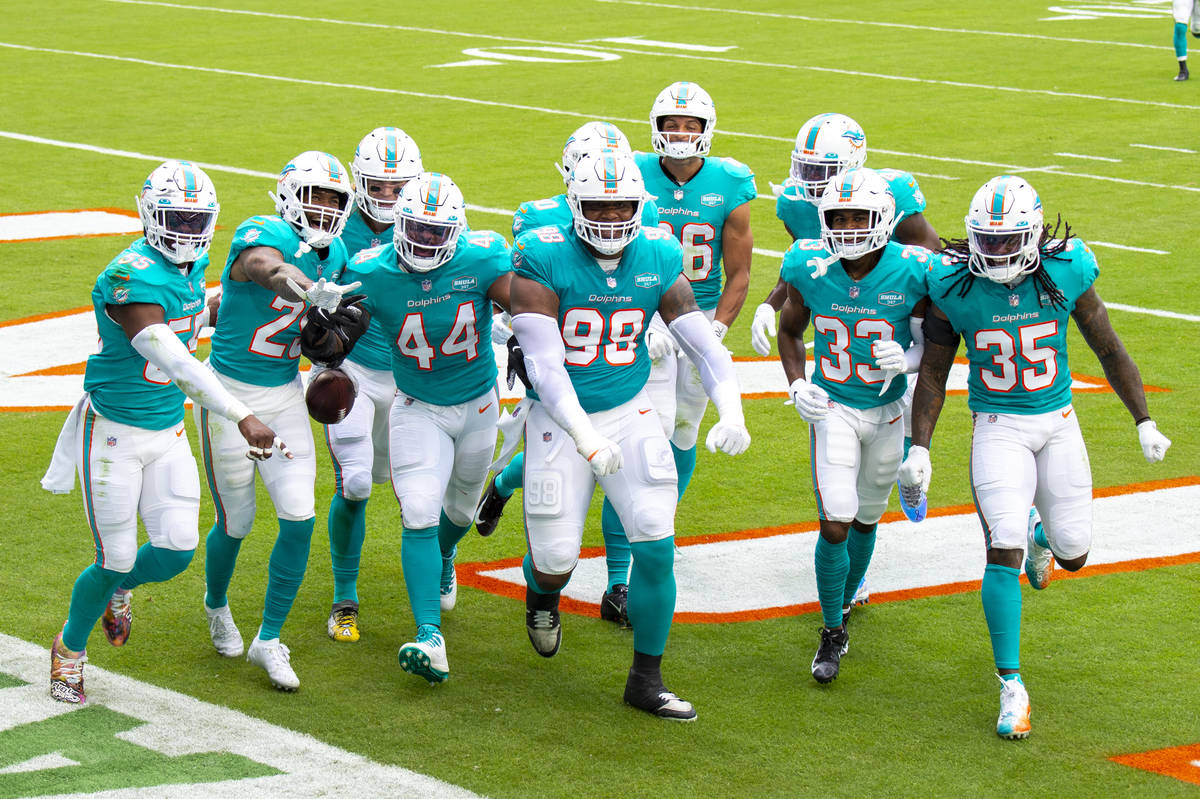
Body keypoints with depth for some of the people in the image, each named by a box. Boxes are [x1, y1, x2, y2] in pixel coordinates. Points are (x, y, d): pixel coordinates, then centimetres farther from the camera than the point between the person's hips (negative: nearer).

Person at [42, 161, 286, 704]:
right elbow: (173, 363, -36)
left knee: (176, 551, -2)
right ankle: (70, 647, 28)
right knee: (115, 560, 0)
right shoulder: (131, 277, -27)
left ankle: (119, 587, 33)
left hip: (168, 433, 7)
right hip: (114, 434, -7)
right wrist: (242, 418, -40)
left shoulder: (193, 265, 0)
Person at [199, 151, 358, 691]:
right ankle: (216, 605, 40)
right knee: (236, 523, 7)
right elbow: (272, 270, -47)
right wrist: (315, 291, -67)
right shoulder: (263, 236, -21)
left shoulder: (335, 255, 2)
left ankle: (268, 640, 9)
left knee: (299, 519, -6)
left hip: (285, 396, 6)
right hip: (230, 396, -5)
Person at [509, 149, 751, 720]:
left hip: (630, 415, 3)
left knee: (656, 547, -7)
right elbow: (543, 362, -22)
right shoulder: (544, 260, -16)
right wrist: (585, 438, -33)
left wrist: (731, 412, -20)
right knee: (556, 558, 0)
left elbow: (702, 342, -3)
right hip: (561, 419, -3)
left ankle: (646, 679, 9)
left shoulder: (657, 260, -3)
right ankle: (542, 596, 40)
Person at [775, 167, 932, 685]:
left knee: (864, 521, 18)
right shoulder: (811, 269, -13)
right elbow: (791, 331, 6)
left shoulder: (911, 273, -17)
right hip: (833, 408, -1)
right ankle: (833, 632, 5)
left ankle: (845, 599, 45)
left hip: (888, 410, 1)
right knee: (835, 526, -13)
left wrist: (909, 359, -24)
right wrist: (797, 385, -9)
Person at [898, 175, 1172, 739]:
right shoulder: (956, 288, -12)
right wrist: (919, 447, -10)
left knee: (1073, 556, 6)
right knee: (1003, 553, -15)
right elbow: (932, 375, -3)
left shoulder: (1066, 274, -11)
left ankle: (1038, 533, 46)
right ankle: (1011, 687, -6)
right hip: (998, 428, -2)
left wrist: (1144, 422, 1)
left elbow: (1110, 350, 1)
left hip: (1058, 422, 2)